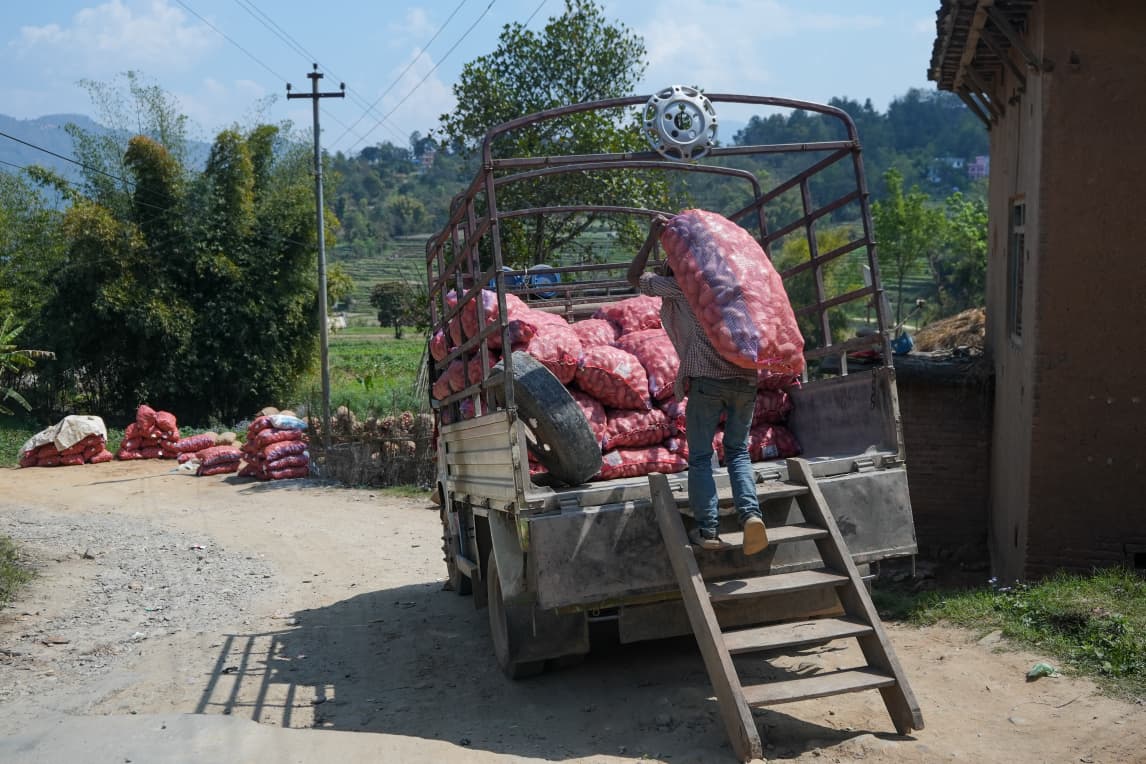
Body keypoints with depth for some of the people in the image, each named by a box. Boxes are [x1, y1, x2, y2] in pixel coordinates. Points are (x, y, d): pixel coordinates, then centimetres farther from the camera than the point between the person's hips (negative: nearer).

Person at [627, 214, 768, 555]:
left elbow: (635, 277, 17)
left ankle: (707, 530, -1)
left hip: (705, 378, -4)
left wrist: (651, 240, 18)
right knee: (738, 452, 14)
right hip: (745, 377, 4)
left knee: (700, 457, 5)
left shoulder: (678, 286, 8)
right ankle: (750, 512, -7)